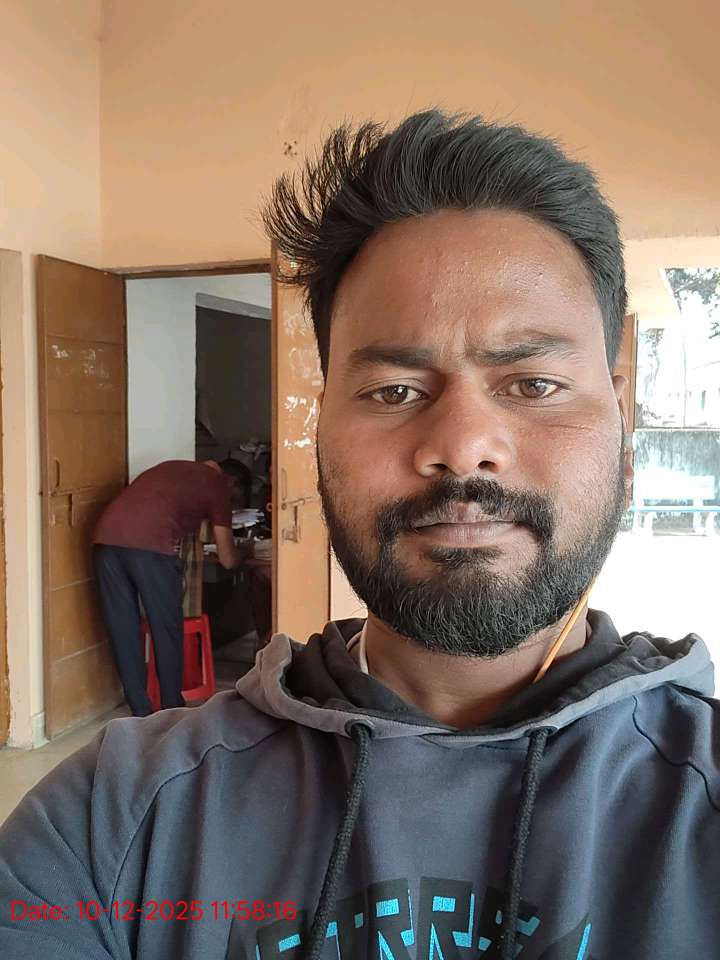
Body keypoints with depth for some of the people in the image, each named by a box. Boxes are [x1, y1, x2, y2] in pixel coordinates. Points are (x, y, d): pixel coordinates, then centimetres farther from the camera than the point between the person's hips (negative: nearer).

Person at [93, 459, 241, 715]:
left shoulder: (173, 467, 31)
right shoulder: (217, 485, 16)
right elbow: (227, 560, 19)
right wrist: (242, 555, 39)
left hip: (106, 537, 6)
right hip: (151, 546, -6)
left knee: (123, 632, 13)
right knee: (167, 631, 11)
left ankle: (141, 712, 21)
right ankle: (173, 711, 22)